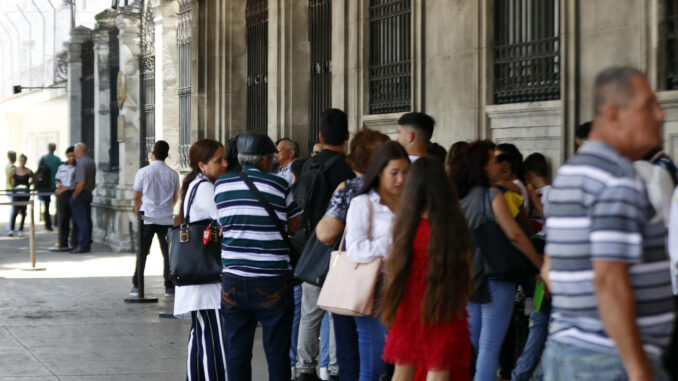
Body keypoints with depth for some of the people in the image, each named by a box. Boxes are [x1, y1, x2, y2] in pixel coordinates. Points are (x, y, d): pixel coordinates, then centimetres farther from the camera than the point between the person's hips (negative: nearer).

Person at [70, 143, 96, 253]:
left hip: (80, 194, -9)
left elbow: (81, 183, -22)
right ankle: (87, 244, 15)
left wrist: (74, 196, -16)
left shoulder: (81, 163, -16)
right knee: (87, 220, 11)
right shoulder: (91, 162, 13)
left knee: (81, 221, -7)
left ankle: (82, 246, -7)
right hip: (89, 193, 9)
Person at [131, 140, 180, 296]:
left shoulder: (143, 172, -4)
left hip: (147, 218, -1)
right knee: (168, 253, 5)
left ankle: (137, 286, 8)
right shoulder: (173, 174, 1)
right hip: (166, 219, 1)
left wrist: (138, 213, 17)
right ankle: (169, 286, 4)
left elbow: (137, 197, 1)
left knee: (142, 253, 7)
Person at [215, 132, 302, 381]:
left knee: (236, 353, 8)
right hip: (272, 282, -3)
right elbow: (294, 226, 4)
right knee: (277, 352, 4)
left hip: (233, 282, 3)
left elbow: (222, 224, 13)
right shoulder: (278, 185, -4)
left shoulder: (221, 185, 5)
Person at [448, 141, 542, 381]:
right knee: (490, 347, -4)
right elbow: (514, 235, -17)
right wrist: (541, 265, -8)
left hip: (467, 280, 7)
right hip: (494, 281, -7)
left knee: (470, 345, 15)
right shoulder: (492, 196, -12)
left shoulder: (457, 198, 7)